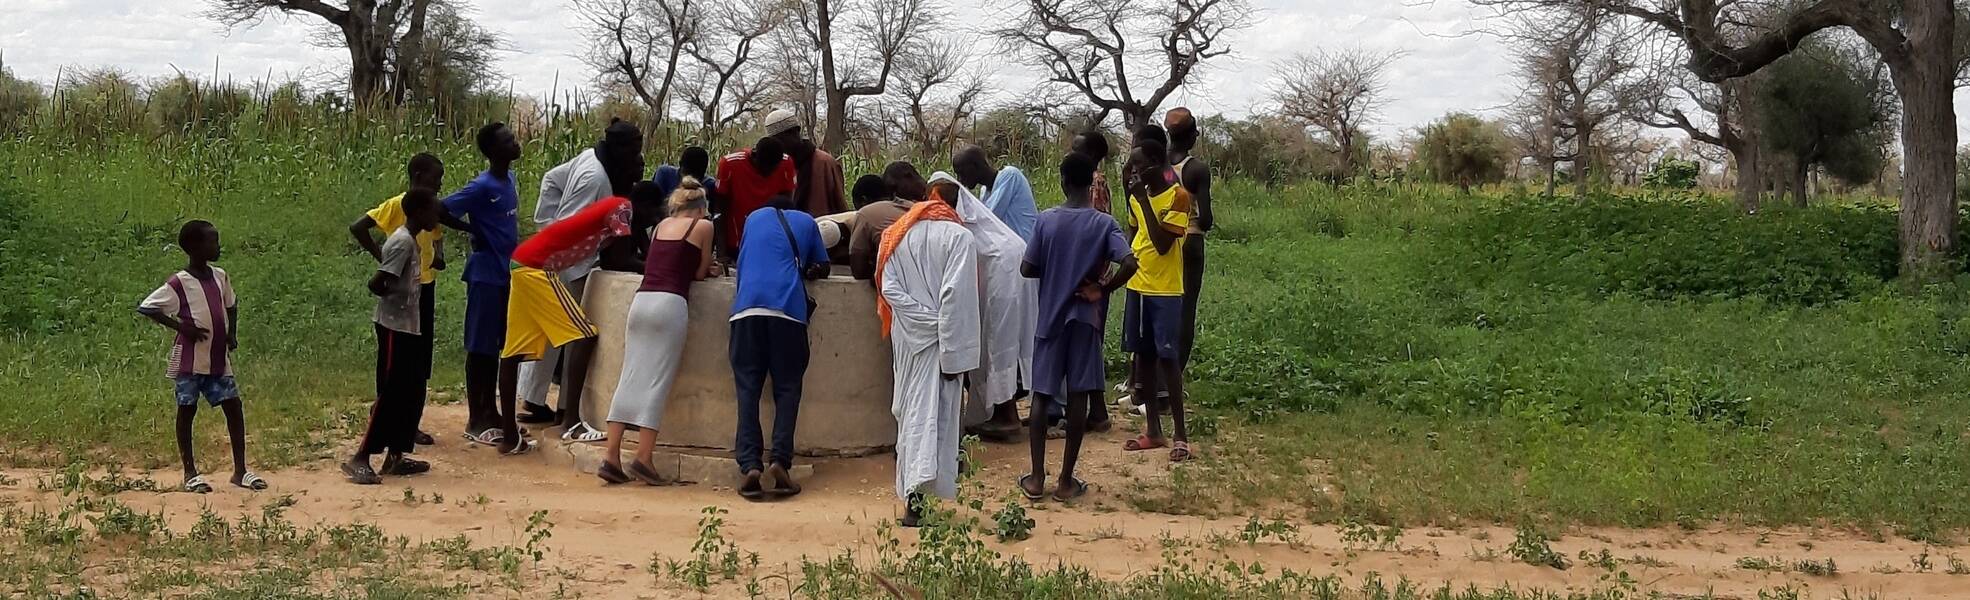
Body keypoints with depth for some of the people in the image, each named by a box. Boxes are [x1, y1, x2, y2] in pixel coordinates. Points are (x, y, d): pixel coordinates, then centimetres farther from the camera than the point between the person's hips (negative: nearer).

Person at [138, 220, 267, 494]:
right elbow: (145, 307, -14)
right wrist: (180, 326, -17)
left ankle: (240, 470, 8)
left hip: (219, 359, 6)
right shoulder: (179, 283, -12)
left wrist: (232, 333, 8)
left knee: (233, 406, 2)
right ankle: (190, 473, 11)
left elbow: (231, 305, 23)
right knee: (187, 410, 3)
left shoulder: (220, 276, 6)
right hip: (189, 361, -6)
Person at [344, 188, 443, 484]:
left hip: (408, 327, 10)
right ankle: (359, 459, -1)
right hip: (395, 327, -10)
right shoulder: (403, 242, -17)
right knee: (390, 395, -6)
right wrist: (397, 297, -6)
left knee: (411, 394, 12)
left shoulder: (409, 240, 12)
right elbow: (375, 283, -22)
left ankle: (395, 456, 18)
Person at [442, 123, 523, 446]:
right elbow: (441, 211, -19)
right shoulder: (482, 186, -17)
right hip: (485, 274, -8)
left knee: (496, 346, 14)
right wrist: (475, 231, -12)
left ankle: (490, 413, 23)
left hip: (505, 272, 8)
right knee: (480, 347, -1)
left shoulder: (511, 179, 8)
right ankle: (476, 421, 6)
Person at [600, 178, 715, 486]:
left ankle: (612, 456, 0)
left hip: (641, 299, 5)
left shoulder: (662, 225, 21)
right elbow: (699, 273, 10)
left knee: (630, 378, 4)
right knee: (657, 381, -5)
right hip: (669, 303, -5)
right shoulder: (703, 226, 7)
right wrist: (707, 268, 30)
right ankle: (643, 458, -10)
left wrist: (699, 268, 28)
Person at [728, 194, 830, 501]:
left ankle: (750, 465, -13)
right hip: (788, 309, -1)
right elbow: (821, 268, 30)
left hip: (747, 308, 1)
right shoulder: (805, 221, 24)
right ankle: (780, 461, -13)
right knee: (787, 389, 3)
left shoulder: (753, 218, 29)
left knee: (748, 389, 0)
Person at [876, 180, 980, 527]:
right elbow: (957, 294, -15)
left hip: (908, 338, 4)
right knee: (937, 414, -2)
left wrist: (926, 318, -8)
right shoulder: (959, 237, -7)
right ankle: (921, 486, -12)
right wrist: (954, 350, -14)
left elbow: (890, 288, -4)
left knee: (912, 412, 9)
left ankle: (913, 492, 3)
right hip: (942, 341, -3)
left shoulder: (896, 235, 7)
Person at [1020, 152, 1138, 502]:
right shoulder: (1104, 223, -8)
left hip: (1050, 317, 1)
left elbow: (1027, 269, -4)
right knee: (1078, 396, 5)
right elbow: (1129, 264, -21)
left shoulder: (1046, 220, -6)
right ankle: (1066, 481, 7)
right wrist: (1104, 288, -6)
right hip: (1085, 318, -1)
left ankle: (1036, 478, 10)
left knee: (1042, 393, 10)